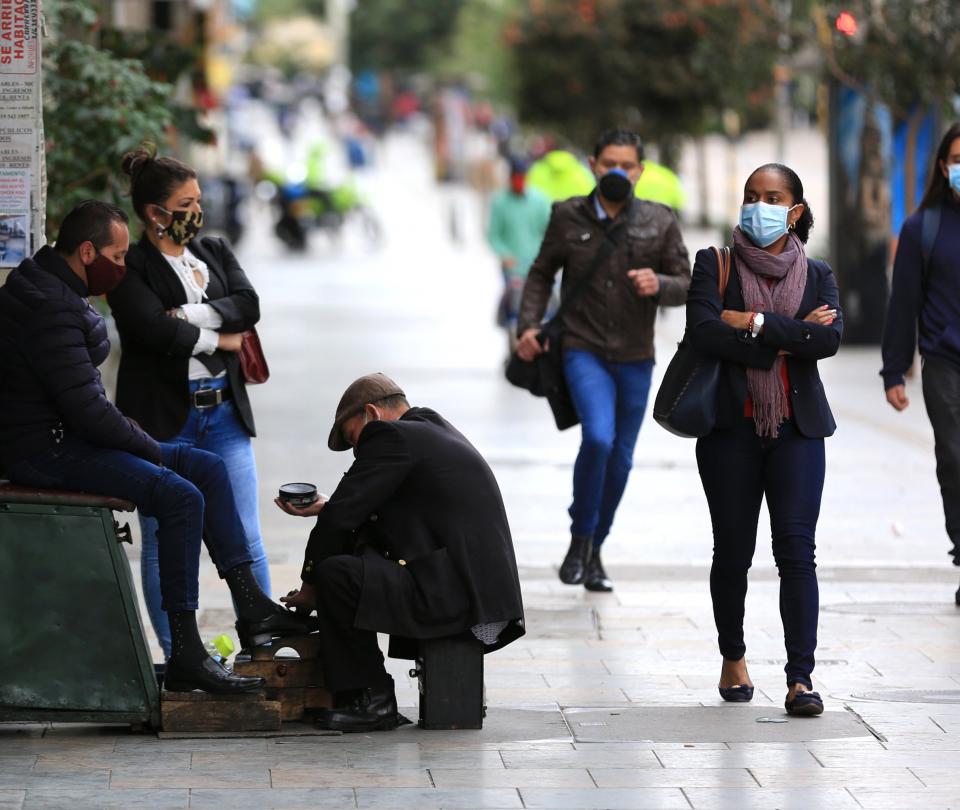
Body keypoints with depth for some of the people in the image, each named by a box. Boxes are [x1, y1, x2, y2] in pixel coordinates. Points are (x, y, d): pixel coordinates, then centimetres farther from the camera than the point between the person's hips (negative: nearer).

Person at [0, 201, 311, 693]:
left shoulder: (60, 293, 14)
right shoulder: (50, 308, -21)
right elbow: (84, 408, -25)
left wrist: (122, 427, 9)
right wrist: (147, 447, -11)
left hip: (66, 437, 11)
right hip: (45, 451, -11)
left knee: (209, 469, 10)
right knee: (181, 496, -24)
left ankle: (251, 607, 10)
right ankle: (186, 656, -23)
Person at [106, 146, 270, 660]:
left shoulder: (216, 253, 14)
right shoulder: (130, 267, -3)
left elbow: (249, 305, -1)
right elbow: (155, 330, -17)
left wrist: (190, 315, -14)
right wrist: (218, 340, -7)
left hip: (224, 411, 5)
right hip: (163, 419, -5)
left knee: (246, 540, 2)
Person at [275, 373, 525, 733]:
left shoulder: (391, 437, -8)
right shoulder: (436, 430, 22)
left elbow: (341, 517, -10)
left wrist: (310, 585, 2)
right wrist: (325, 509, 26)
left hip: (454, 595, -10)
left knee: (335, 573, -15)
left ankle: (371, 699, -4)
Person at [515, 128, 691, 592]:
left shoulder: (660, 223, 1)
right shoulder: (568, 217, 0)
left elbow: (686, 284, 4)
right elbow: (542, 274, 11)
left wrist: (659, 285, -18)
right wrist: (528, 326, -2)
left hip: (635, 359, 2)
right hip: (583, 350, -2)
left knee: (620, 457, 8)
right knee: (598, 438, -24)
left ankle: (595, 551, 25)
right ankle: (580, 539, -6)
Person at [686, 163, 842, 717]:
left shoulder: (817, 275, 9)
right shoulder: (715, 266, 5)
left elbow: (831, 339, -10)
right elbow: (704, 332, -13)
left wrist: (754, 323, -14)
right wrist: (788, 337, -12)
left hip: (797, 428, 0)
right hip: (731, 427, 0)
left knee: (797, 550, -9)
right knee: (733, 550, 7)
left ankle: (801, 678, -11)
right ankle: (733, 658, 28)